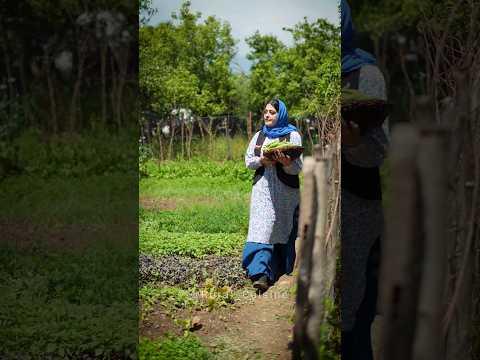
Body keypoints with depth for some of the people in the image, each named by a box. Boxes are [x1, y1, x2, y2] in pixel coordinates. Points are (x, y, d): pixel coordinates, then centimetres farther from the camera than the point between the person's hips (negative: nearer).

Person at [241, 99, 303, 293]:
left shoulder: (293, 135, 0)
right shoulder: (259, 136, 13)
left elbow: (297, 167, -6)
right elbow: (248, 160, 10)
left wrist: (286, 162, -27)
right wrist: (262, 161, -11)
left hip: (285, 191, -2)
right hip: (262, 190, 3)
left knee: (282, 232, 4)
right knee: (261, 230, -9)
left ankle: (282, 273, 18)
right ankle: (262, 274, -13)